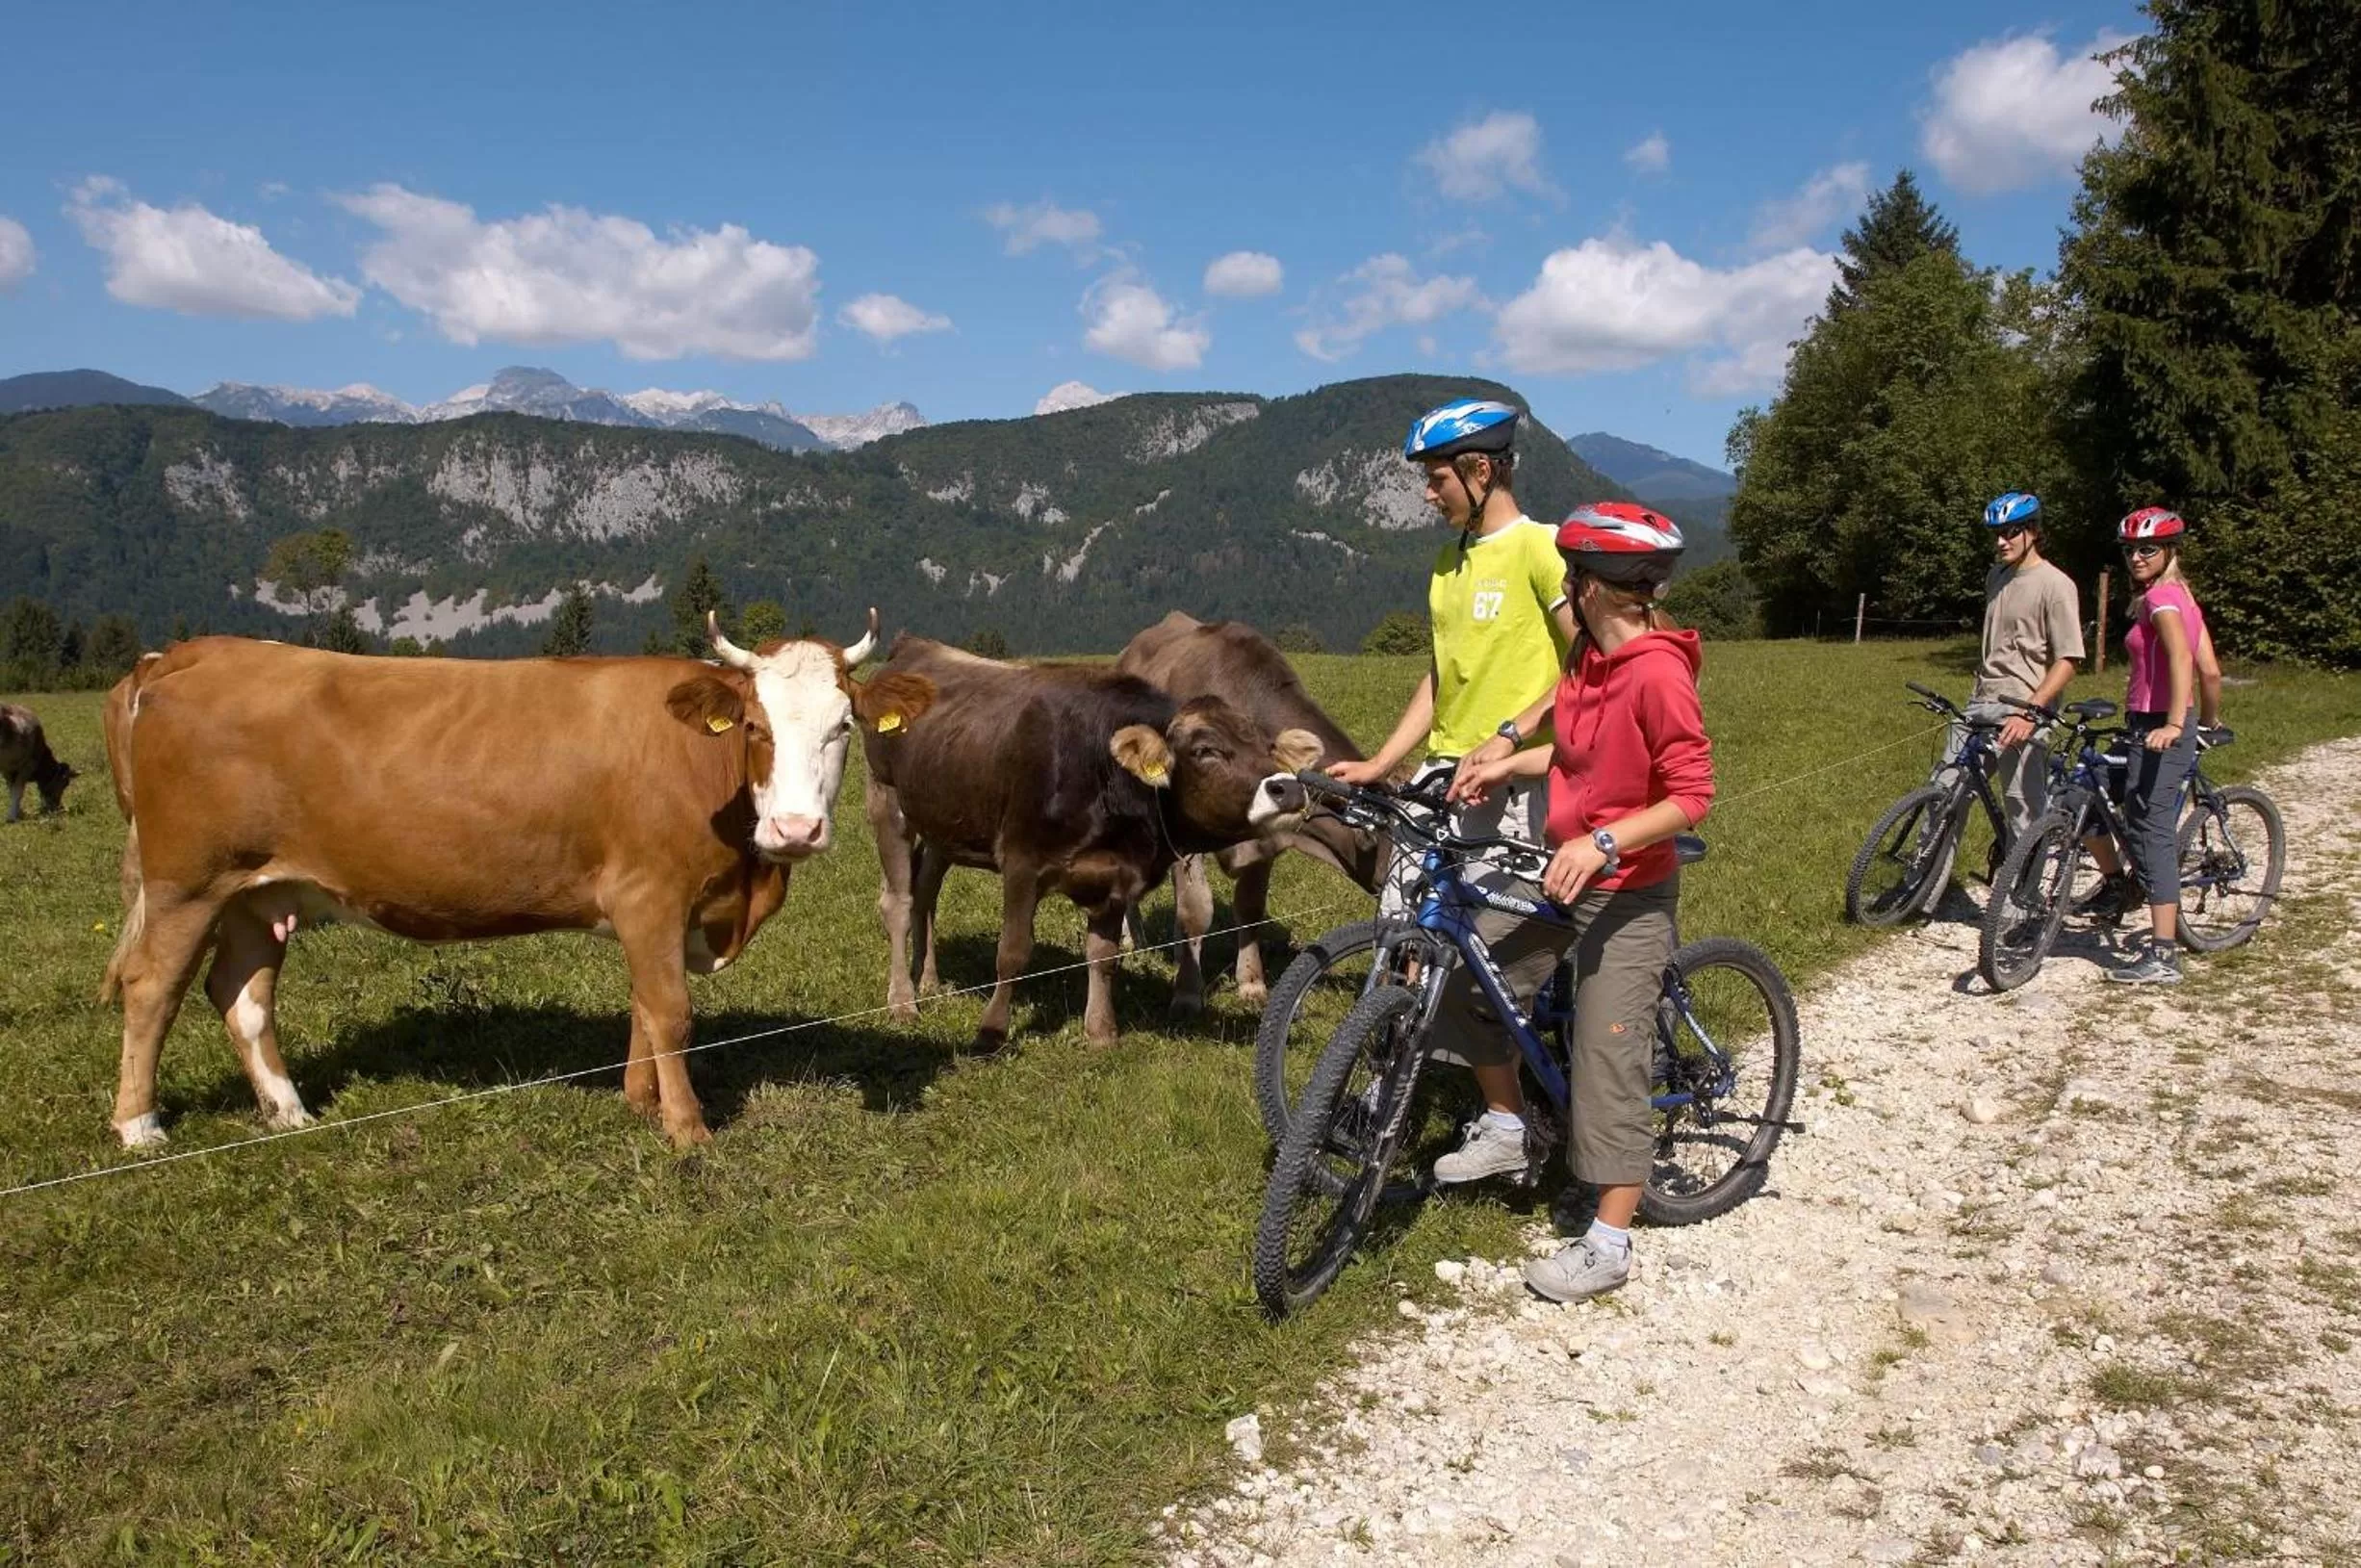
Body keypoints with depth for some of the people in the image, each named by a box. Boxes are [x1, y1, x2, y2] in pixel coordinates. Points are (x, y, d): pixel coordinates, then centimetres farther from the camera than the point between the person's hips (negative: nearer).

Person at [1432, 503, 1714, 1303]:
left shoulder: (1657, 672, -23)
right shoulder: (1589, 651, 3)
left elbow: (1691, 795, -23)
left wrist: (1602, 842, -33)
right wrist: (1507, 763, 3)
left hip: (1628, 892, -9)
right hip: (1563, 869, 9)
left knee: (1608, 1060, -4)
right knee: (1466, 979, 7)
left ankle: (1610, 1243, 8)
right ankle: (1504, 1126, 28)